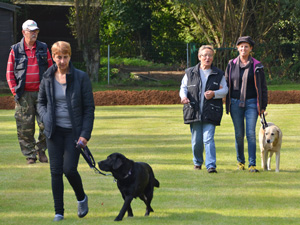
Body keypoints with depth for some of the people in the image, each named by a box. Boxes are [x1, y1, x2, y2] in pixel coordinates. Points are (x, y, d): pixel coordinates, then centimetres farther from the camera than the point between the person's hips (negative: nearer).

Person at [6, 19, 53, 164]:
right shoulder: (15, 50, 3)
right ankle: (30, 155, 9)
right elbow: (10, 73, 5)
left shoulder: (43, 49, 9)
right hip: (24, 95, -1)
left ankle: (41, 150, 16)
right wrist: (15, 92, -4)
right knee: (25, 126, -1)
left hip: (41, 92, 1)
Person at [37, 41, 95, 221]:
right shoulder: (48, 78, 2)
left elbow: (89, 107, -4)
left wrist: (85, 134, -10)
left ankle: (82, 198, 20)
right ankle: (59, 212, 7)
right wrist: (46, 119, -4)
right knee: (56, 171, -1)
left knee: (69, 169, -10)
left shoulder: (81, 78, -6)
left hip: (74, 130, -3)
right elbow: (41, 103, 16)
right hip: (55, 131, 3)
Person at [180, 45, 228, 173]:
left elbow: (225, 90, 9)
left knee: (208, 139, -13)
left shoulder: (218, 74, 9)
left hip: (210, 113, -2)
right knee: (196, 140, 6)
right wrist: (184, 96, -10)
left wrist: (214, 94, -11)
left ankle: (211, 165, -16)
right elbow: (183, 87, 12)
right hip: (194, 112, 2)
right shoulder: (190, 73, 11)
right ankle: (197, 162, 28)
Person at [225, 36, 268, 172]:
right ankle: (240, 161, 21)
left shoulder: (256, 66, 0)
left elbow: (262, 87, 4)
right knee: (239, 134, 5)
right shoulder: (231, 65, 6)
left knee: (251, 134, -10)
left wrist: (263, 105, 1)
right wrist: (227, 104, 8)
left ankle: (252, 164, -10)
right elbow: (226, 84, 11)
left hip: (251, 103, -2)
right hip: (236, 103, 2)